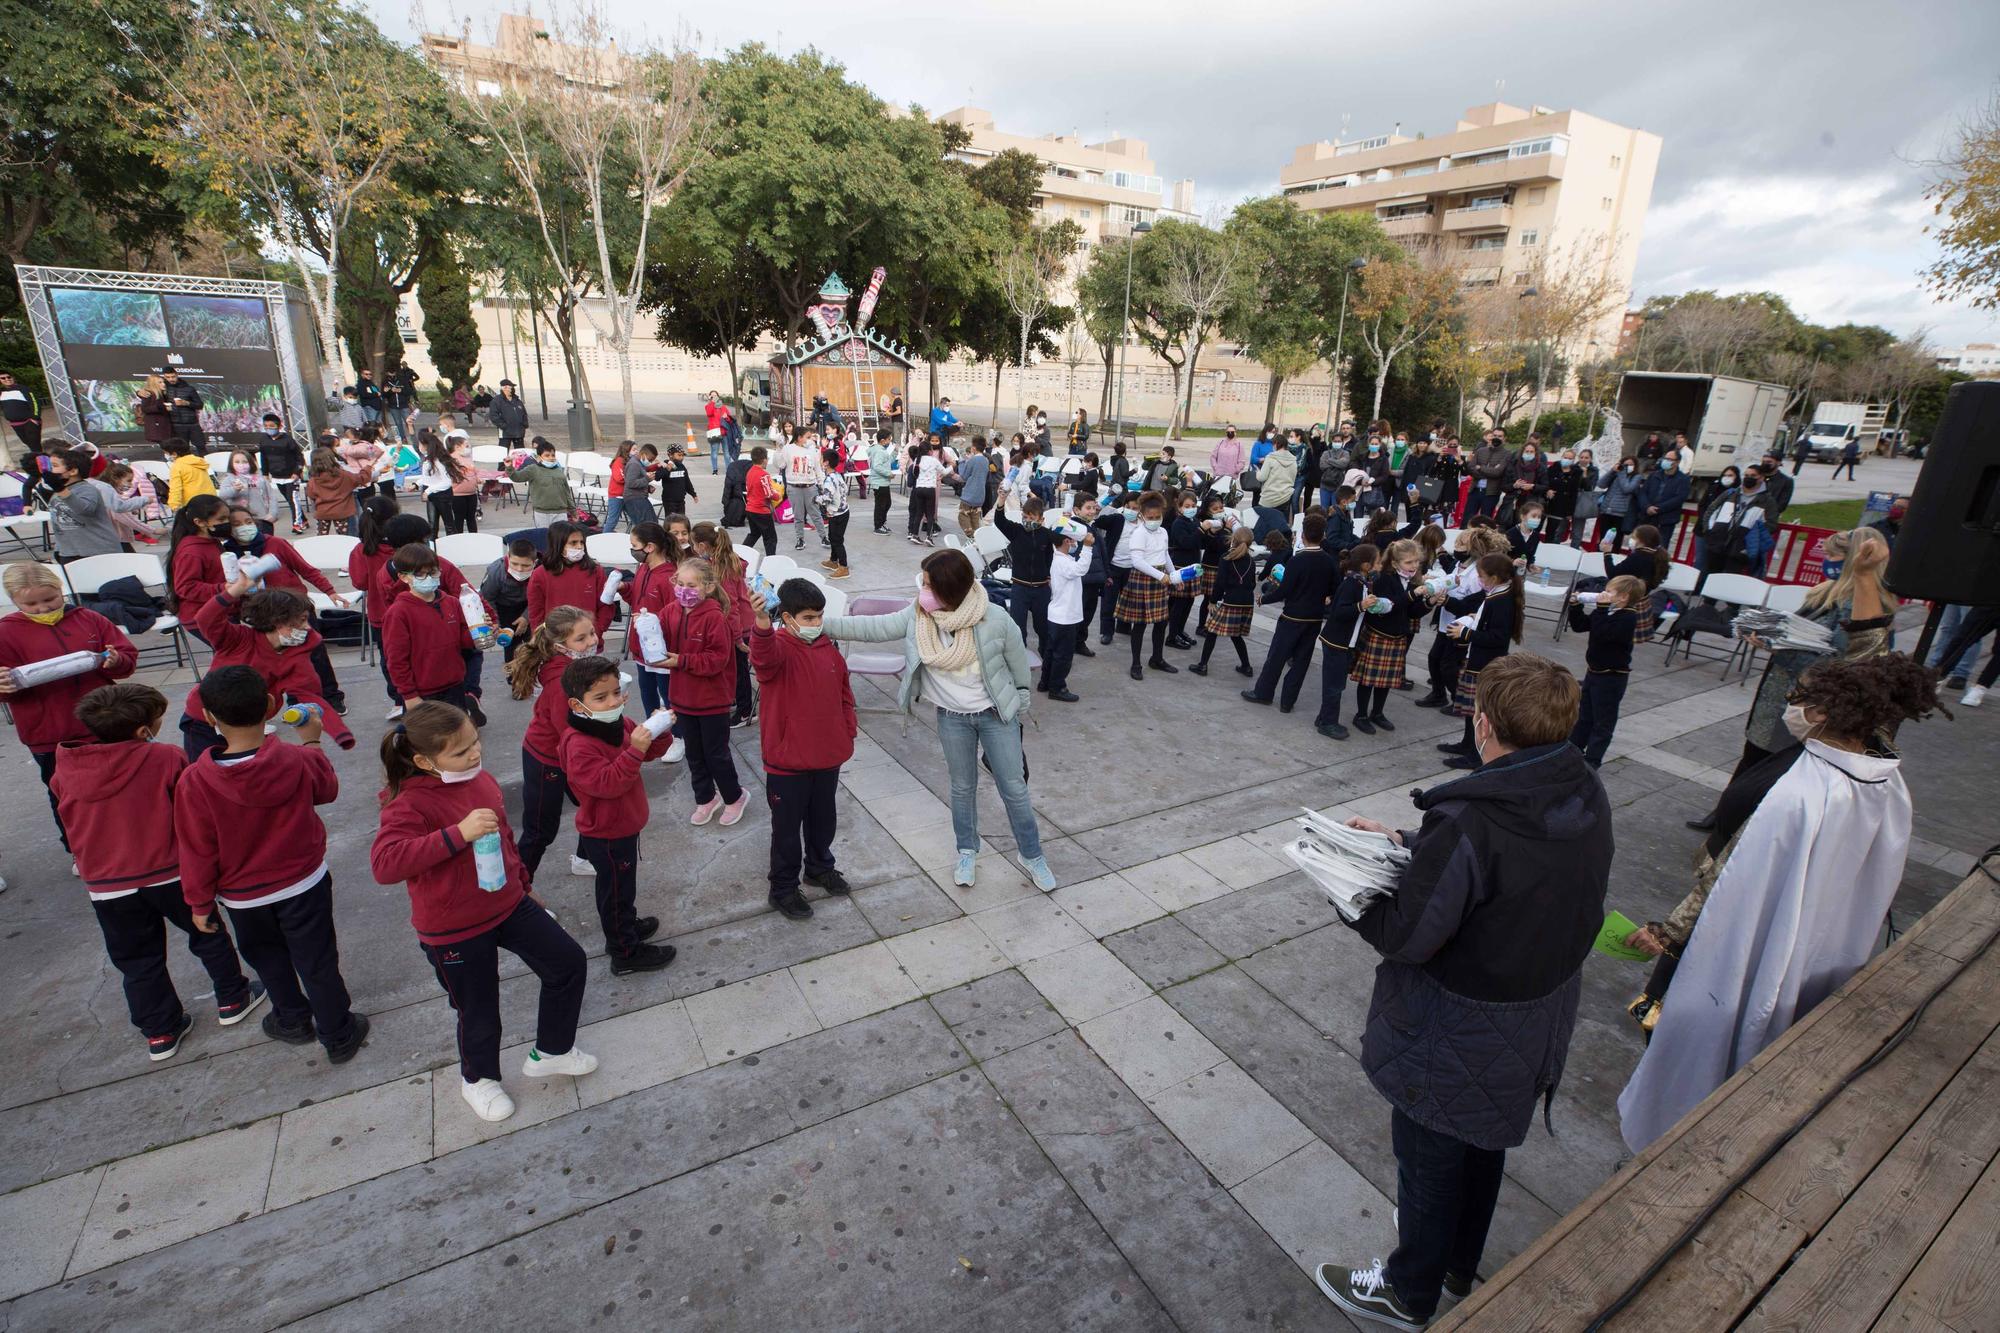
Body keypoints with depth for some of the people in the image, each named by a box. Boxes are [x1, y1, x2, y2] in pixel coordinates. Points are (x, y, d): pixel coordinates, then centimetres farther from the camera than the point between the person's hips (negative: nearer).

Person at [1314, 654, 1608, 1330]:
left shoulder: (1468, 826, -36)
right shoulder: (1587, 798, -10)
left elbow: (1405, 937, -28)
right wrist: (1411, 849, -3)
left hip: (1458, 1038, -7)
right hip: (1541, 1017, 7)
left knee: (1430, 1158, 18)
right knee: (1484, 1144, 29)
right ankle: (1460, 1263, 54)